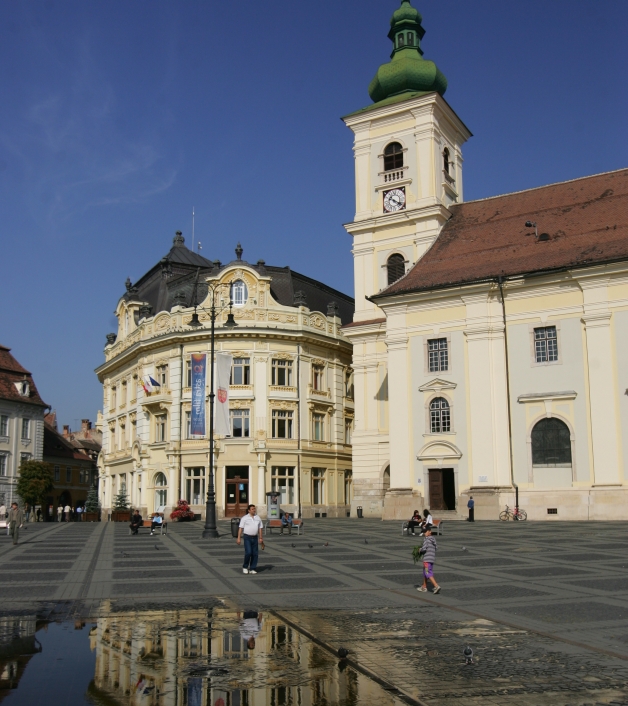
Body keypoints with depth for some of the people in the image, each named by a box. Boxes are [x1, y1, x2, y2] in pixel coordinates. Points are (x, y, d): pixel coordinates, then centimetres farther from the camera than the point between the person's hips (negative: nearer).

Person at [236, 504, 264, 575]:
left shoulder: (258, 518, 8)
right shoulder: (245, 518, -4)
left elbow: (260, 528, 10)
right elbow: (240, 528, -6)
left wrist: (261, 538, 5)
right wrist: (239, 538, -12)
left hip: (255, 538, 4)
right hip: (247, 537, -4)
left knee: (255, 554, 1)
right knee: (248, 552, -14)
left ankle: (252, 569, 10)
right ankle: (245, 567, 7)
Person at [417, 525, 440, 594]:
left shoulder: (426, 539, -12)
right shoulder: (433, 539, 11)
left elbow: (424, 548, -21)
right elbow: (436, 547, 20)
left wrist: (420, 550, -1)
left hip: (427, 559, -9)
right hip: (433, 558, 9)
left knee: (428, 574, -8)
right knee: (425, 573, 18)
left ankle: (436, 586, -18)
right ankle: (424, 587, 27)